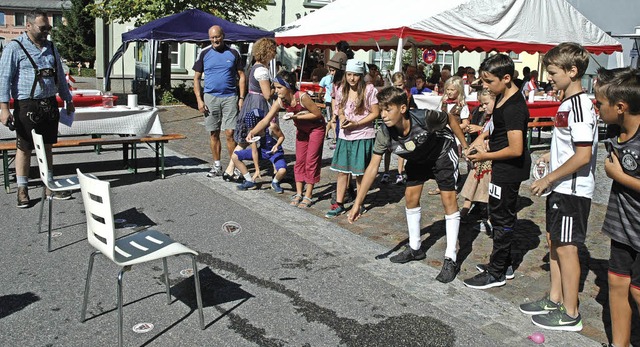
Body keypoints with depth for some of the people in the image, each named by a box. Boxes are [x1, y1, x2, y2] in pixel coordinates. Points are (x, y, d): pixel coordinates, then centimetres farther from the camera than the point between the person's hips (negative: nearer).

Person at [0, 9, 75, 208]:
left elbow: (60, 76, 22)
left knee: (47, 146, 12)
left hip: (50, 104, 6)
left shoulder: (50, 48, 14)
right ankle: (22, 190, 12)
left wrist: (68, 100, 23)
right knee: (24, 148, 1)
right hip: (27, 105, -5)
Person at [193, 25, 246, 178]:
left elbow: (241, 76, 7)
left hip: (230, 97, -2)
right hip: (210, 97, 2)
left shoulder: (233, 53, 5)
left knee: (230, 133, -6)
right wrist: (199, 100, -2)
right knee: (213, 134, 7)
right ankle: (217, 166, 18)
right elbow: (196, 78, 7)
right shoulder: (204, 54, 7)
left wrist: (241, 98, -2)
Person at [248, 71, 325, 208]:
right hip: (301, 129, 6)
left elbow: (318, 114, -25)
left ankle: (308, 196, 2)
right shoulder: (280, 102, -16)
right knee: (299, 160, 7)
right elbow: (266, 120, -19)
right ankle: (299, 193, 15)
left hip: (316, 128, -6)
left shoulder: (302, 97, -33)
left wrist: (297, 116, -29)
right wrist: (252, 132, -35)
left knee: (311, 160, -4)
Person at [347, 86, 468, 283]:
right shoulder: (384, 133, -28)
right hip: (418, 159, 5)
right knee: (411, 197, 6)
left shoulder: (424, 118, -38)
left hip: (442, 153, -4)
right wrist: (358, 202, -28)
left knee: (448, 199, -11)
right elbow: (373, 167, -24)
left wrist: (465, 146, -8)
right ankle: (415, 248, 25)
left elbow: (450, 119, -16)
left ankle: (450, 259, -6)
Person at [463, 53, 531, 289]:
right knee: (503, 215, 18)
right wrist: (483, 135, 9)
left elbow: (516, 149, -27)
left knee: (501, 217, -1)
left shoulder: (513, 108, -25)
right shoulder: (503, 96, 5)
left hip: (509, 169, -10)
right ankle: (503, 264, 32)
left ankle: (496, 273, 11)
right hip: (505, 169, 10)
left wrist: (486, 156, -16)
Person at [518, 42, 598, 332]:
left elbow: (583, 156, -25)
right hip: (560, 188, 10)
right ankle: (555, 299, 31)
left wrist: (549, 178, -19)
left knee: (565, 248, 0)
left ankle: (570, 314, 14)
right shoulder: (568, 104, 10)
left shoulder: (580, 106, -20)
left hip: (573, 190, -10)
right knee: (554, 242, 17)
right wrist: (552, 157, 12)